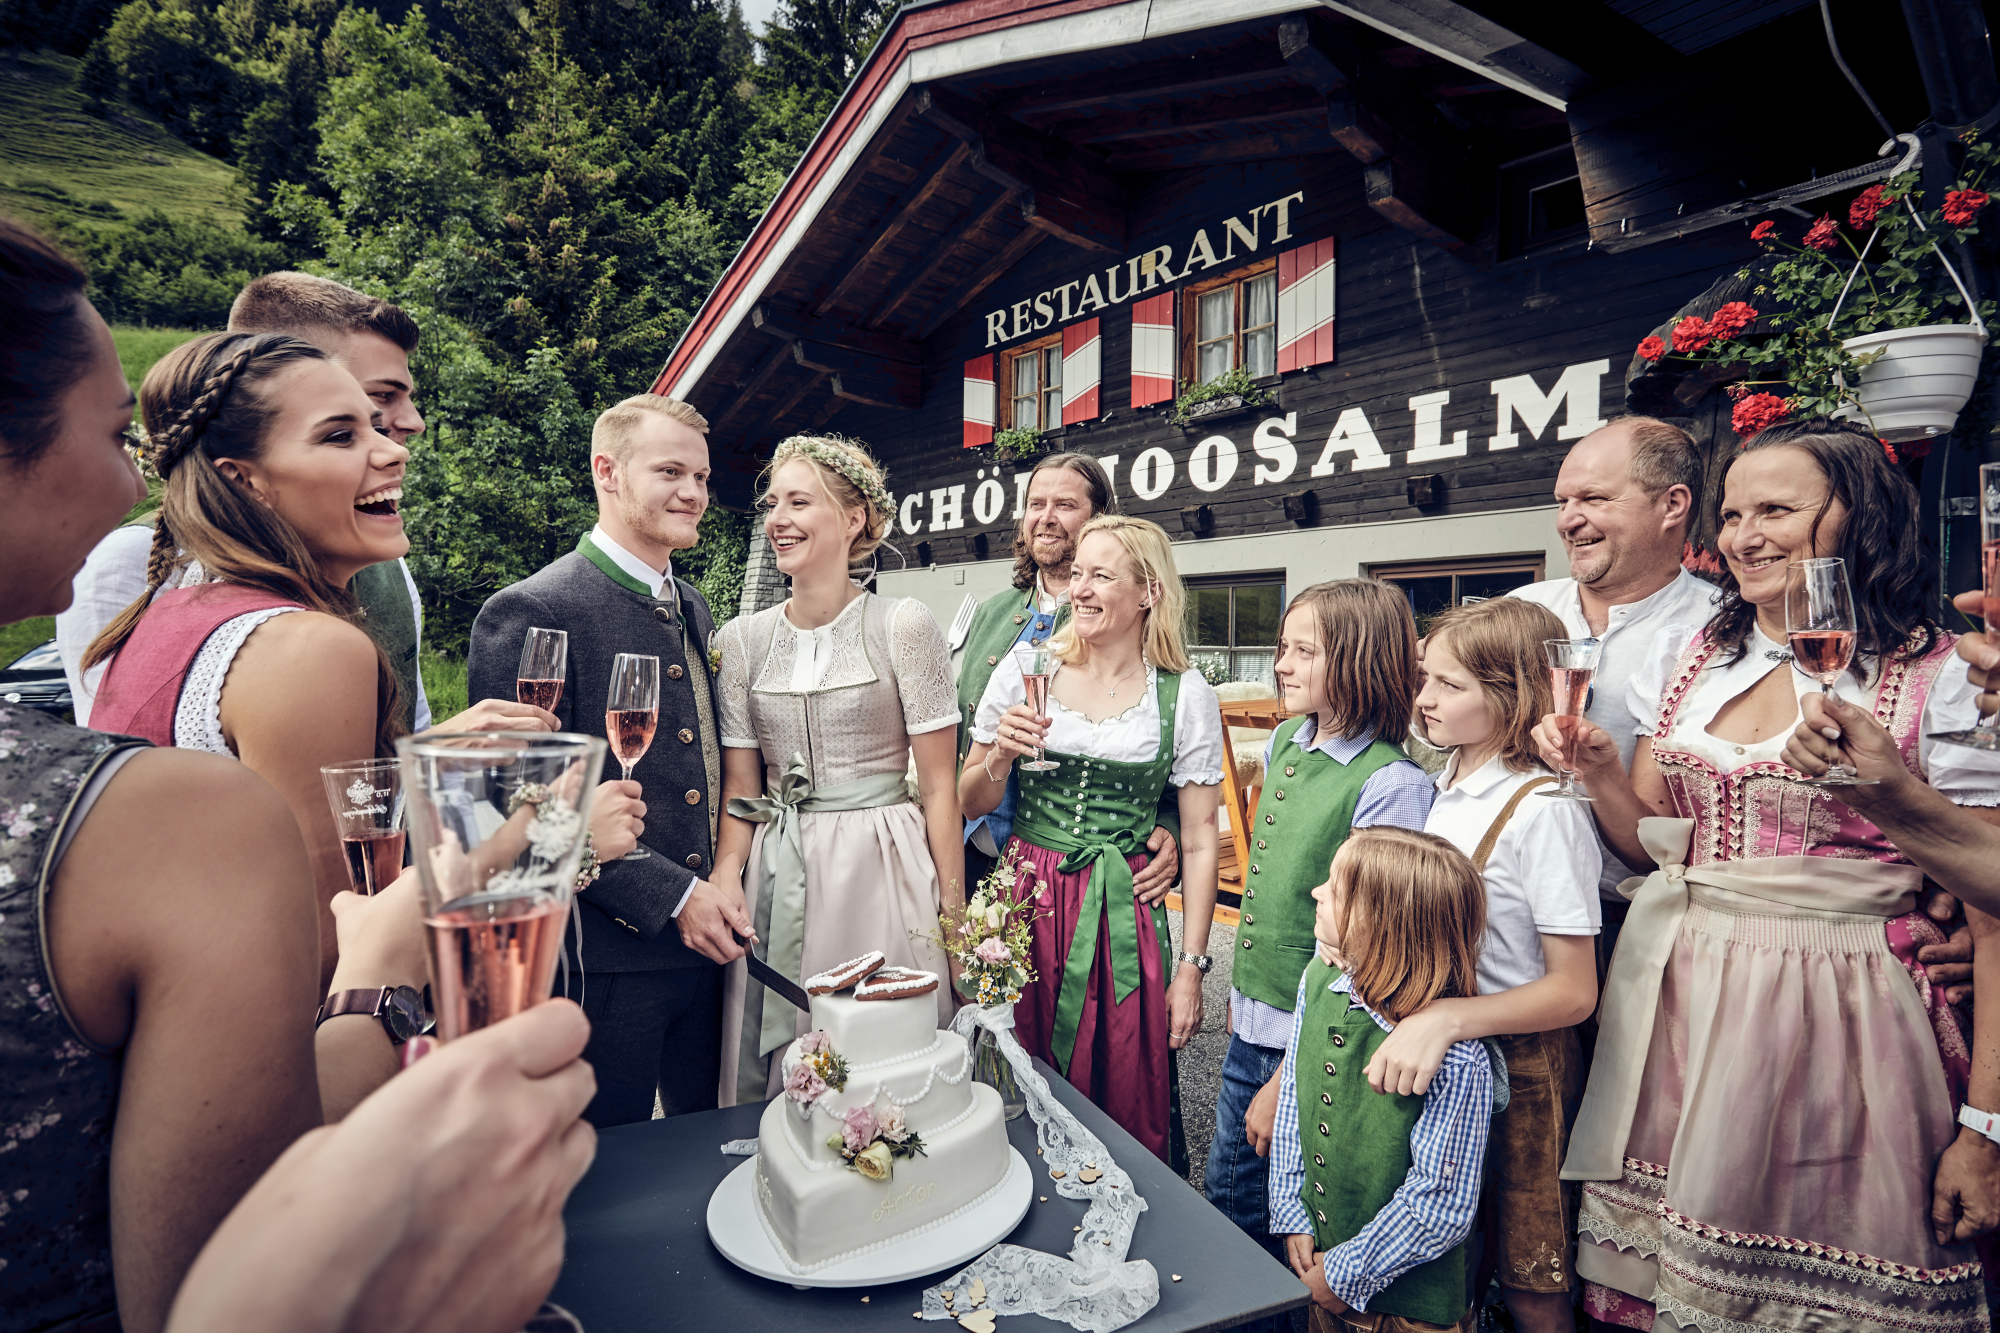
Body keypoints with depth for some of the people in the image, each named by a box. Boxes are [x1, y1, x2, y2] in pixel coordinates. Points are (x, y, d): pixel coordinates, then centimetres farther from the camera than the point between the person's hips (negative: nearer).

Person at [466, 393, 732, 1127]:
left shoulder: (694, 610, 12)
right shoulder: (530, 612, -13)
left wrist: (720, 889, 7)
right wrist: (671, 895, -18)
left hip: (705, 936, 7)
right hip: (603, 951, -7)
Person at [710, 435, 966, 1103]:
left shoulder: (904, 625, -6)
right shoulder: (740, 639, 4)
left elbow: (940, 786, -5)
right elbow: (739, 789, 8)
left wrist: (954, 916, -7)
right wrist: (723, 885, -9)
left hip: (884, 871, -3)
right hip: (778, 878, 3)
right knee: (773, 1090, 13)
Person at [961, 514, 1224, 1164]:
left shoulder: (1186, 696, -3)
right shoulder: (1024, 670, 0)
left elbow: (1199, 840, 0)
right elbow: (968, 803, 9)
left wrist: (1190, 967, -2)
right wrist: (1000, 757, -12)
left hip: (1122, 916, -1)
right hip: (1023, 904, 1)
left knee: (1129, 1114, 7)